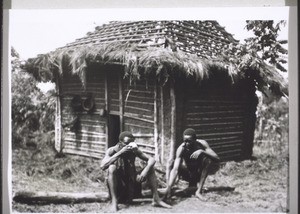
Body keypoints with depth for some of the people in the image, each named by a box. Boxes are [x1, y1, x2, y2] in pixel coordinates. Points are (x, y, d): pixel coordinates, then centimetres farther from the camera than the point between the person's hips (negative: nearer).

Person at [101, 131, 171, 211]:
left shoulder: (134, 150, -6)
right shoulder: (112, 150, -15)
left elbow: (151, 160, -9)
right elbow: (103, 166, -32)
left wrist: (145, 171, -30)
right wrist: (120, 153, -37)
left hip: (132, 182, 4)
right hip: (117, 183, -4)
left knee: (150, 168, -9)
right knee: (112, 168, -32)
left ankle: (156, 199, -7)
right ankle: (114, 201, -32)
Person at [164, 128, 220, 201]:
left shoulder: (201, 144, -25)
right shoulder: (181, 149, -28)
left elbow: (217, 159, -32)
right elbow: (175, 169, -37)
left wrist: (202, 151, -47)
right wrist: (169, 187, -50)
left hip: (202, 170, 0)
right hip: (190, 171, 0)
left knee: (207, 159, -31)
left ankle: (199, 191, -29)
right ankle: (193, 182, -2)